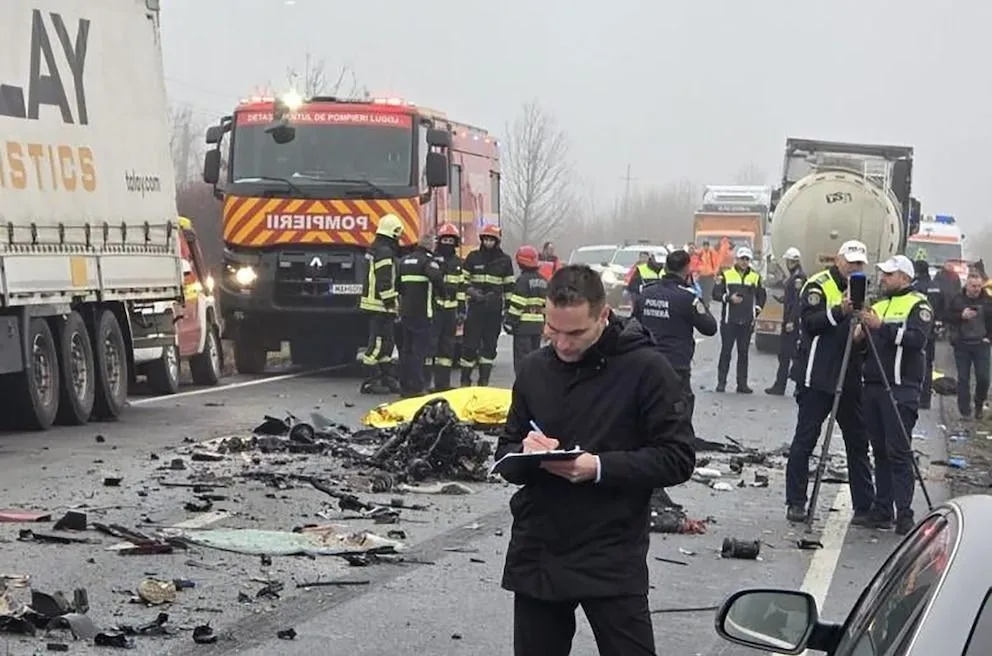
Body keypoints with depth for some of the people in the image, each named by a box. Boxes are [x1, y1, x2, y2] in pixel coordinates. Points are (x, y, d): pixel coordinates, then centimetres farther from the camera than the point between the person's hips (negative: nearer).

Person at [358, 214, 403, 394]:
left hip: (372, 303, 11)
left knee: (387, 342, 15)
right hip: (381, 305, -11)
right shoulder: (385, 252, -16)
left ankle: (387, 378, 21)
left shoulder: (374, 249, 17)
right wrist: (391, 304, -19)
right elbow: (384, 283, -22)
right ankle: (369, 382, -6)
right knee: (378, 342, -8)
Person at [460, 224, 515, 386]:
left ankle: (484, 380, 11)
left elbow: (509, 287, 9)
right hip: (475, 307, -1)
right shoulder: (473, 258, 5)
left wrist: (508, 308, 5)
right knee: (470, 343, -4)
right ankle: (465, 380, 2)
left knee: (490, 344, 5)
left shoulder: (505, 260, 7)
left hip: (495, 309, 1)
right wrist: (471, 292, -6)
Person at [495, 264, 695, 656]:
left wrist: (600, 468, -21)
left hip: (612, 561, -5)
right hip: (536, 554, 5)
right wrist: (524, 454, -9)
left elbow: (678, 459, -9)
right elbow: (505, 452, 15)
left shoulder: (645, 368, -8)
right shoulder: (535, 369, 7)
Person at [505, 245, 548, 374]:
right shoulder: (542, 281, 14)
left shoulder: (523, 280, -12)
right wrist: (545, 324, 23)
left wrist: (510, 322, -11)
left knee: (522, 356, -7)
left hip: (523, 325, -8)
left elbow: (517, 304, -16)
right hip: (538, 325, 8)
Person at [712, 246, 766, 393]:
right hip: (729, 320, -2)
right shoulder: (726, 275, 3)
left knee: (743, 353, 5)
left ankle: (742, 384, 7)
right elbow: (716, 293, -1)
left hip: (747, 322, 2)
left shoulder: (755, 277, 10)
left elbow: (762, 295, 20)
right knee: (726, 351, -1)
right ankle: (721, 382, 3)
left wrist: (757, 309, 8)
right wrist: (729, 298, -15)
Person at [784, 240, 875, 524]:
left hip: (850, 380, 6)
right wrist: (839, 311, -32)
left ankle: (864, 506, 11)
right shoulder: (818, 286, -5)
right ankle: (795, 503, 6)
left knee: (858, 442, 7)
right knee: (805, 439, 0)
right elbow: (809, 322, -19)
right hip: (817, 378, -6)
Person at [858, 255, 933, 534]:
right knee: (880, 451, 10)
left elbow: (917, 339, -17)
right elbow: (865, 344, 22)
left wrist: (881, 327, -23)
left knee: (899, 452, -9)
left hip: (901, 389, -7)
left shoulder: (918, 305, -1)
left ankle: (904, 515, -8)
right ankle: (882, 509, 15)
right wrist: (860, 335, -1)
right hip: (873, 386, 7)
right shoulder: (878, 305, 20)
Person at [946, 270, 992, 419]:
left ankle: (979, 405, 18)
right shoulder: (957, 300, -1)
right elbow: (948, 318, -1)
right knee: (963, 379, 0)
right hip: (962, 345, 0)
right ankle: (965, 411, 6)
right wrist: (961, 316, -16)